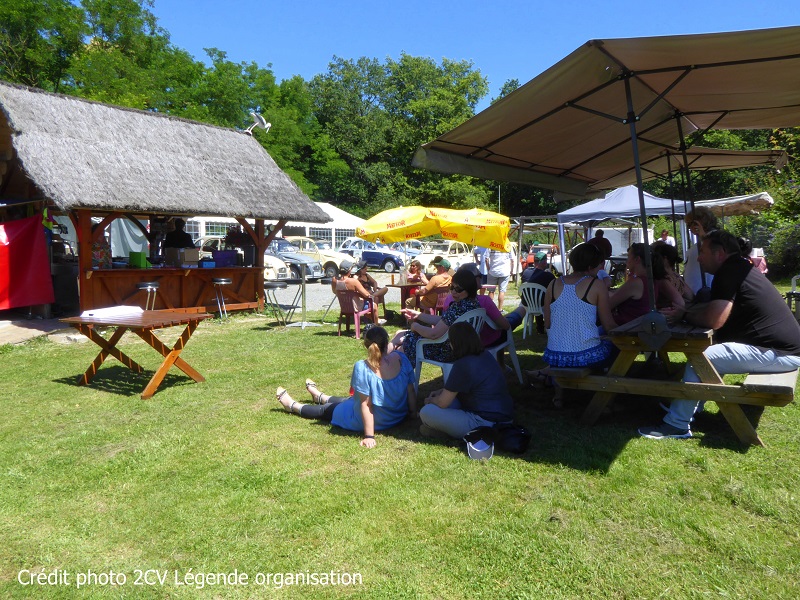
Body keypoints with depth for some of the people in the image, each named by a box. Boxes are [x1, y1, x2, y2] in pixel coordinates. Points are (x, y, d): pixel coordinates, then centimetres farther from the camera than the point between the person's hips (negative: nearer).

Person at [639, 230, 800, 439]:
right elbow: (714, 307, 23)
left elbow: (713, 320, -22)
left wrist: (683, 316, -5)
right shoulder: (740, 268, 16)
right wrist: (684, 310, 10)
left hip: (778, 352, -11)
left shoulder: (729, 272, -15)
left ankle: (676, 425, -9)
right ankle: (688, 406, 20)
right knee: (712, 346, 20)